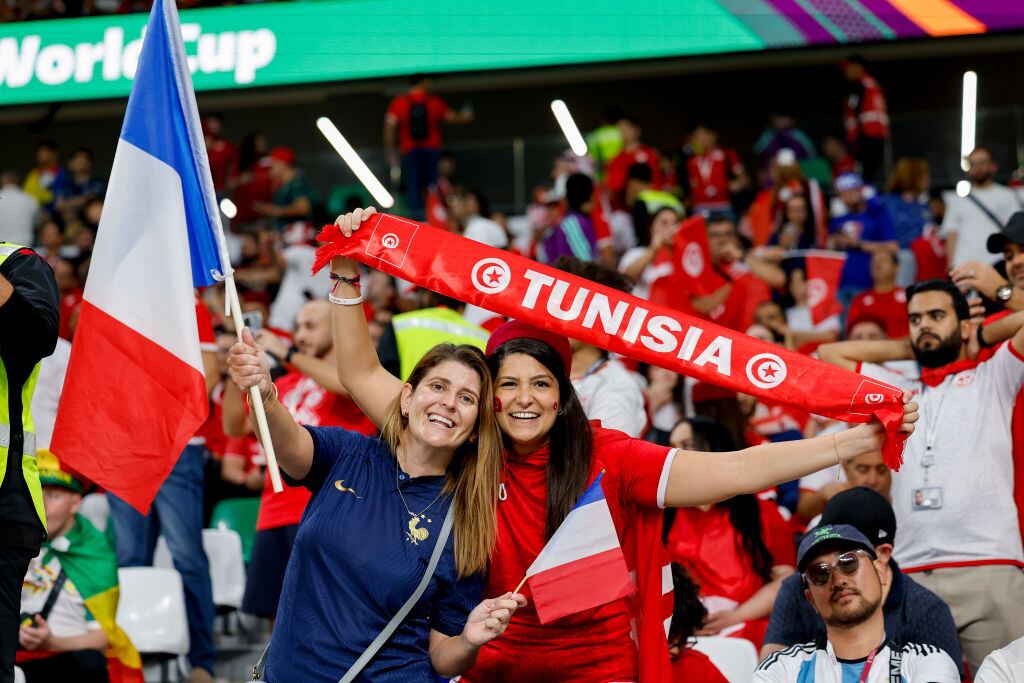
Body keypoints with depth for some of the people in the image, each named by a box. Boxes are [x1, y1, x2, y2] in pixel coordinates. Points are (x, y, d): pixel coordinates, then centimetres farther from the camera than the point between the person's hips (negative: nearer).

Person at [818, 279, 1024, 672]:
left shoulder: (992, 378, 16)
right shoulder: (898, 390, 26)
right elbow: (830, 353, 29)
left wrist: (981, 337, 19)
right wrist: (910, 349, 27)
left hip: (988, 569, -3)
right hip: (911, 576, 3)